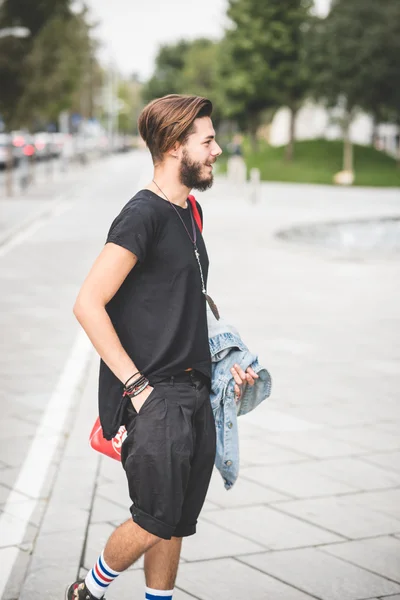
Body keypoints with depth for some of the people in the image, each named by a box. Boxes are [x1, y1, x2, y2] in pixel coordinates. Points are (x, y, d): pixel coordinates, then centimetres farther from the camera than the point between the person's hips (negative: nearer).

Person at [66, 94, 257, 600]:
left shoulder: (189, 213, 14)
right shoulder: (142, 216, -13)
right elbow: (88, 304, -19)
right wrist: (136, 385, -19)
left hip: (193, 394, 8)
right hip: (155, 398, -8)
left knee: (179, 519, 11)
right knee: (158, 518, -6)